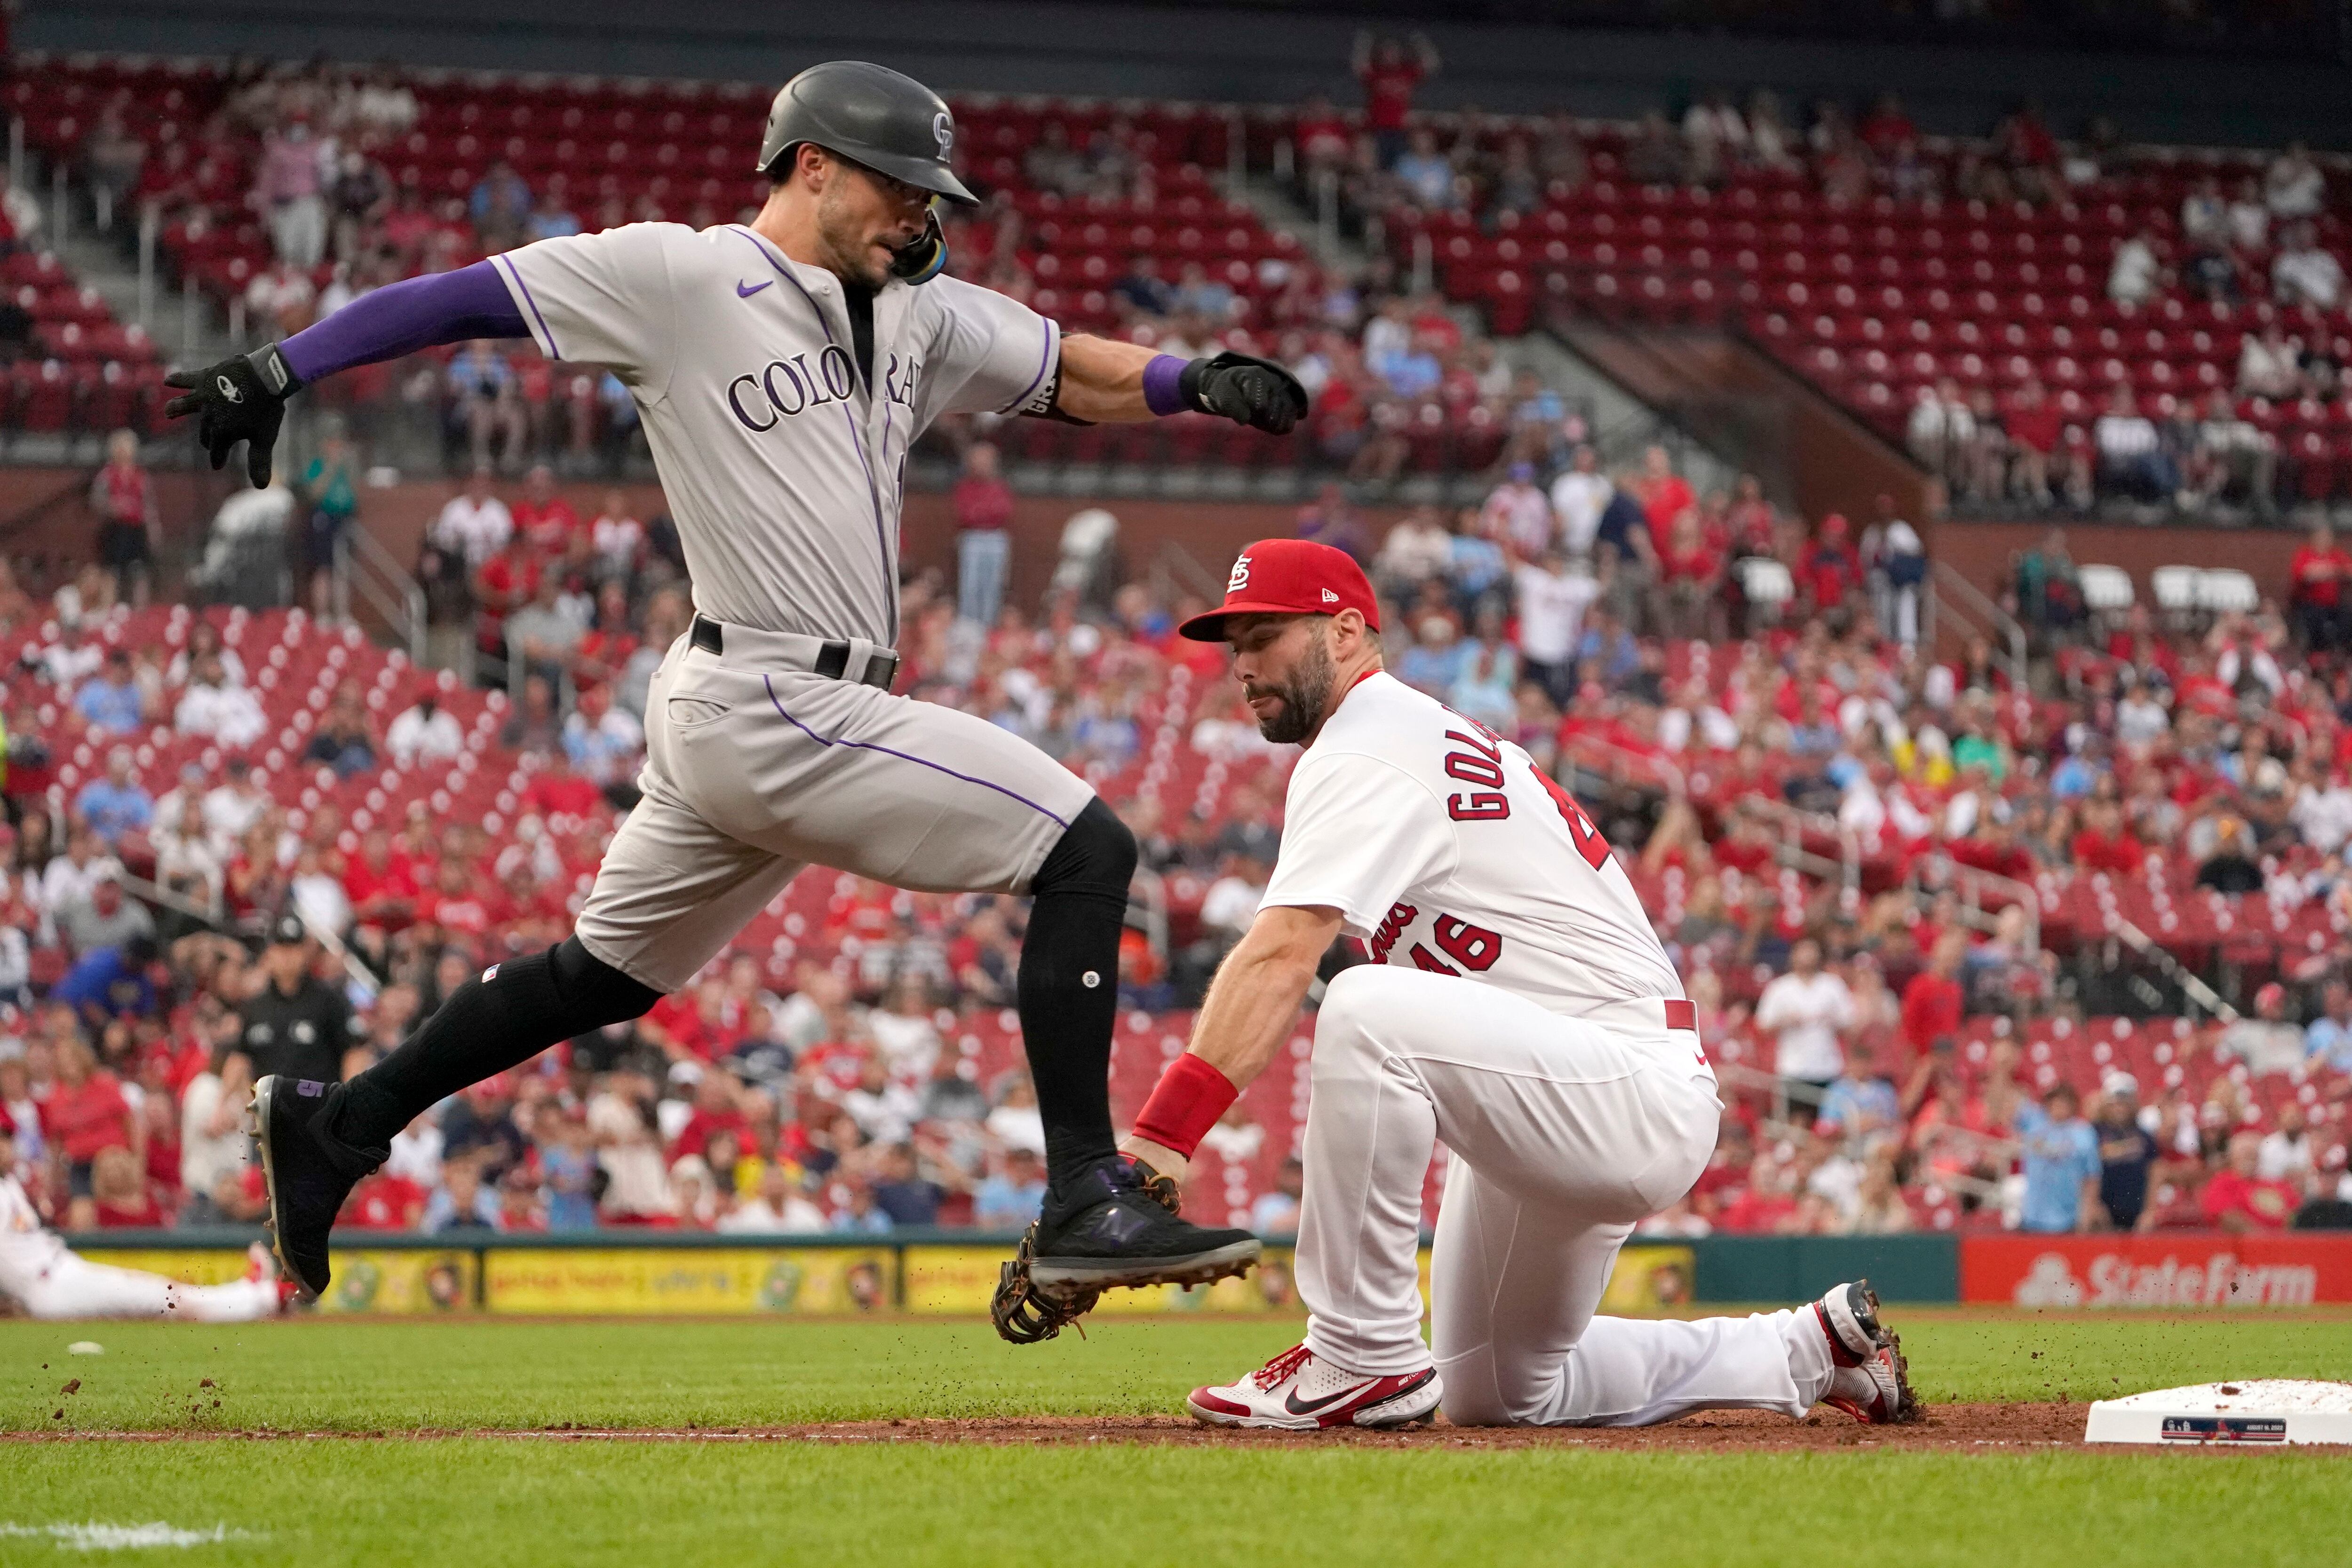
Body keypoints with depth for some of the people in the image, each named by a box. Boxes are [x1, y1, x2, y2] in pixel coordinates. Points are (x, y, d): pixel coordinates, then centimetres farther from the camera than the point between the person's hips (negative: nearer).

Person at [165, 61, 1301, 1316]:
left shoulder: (915, 314, 15)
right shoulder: (681, 276, -7)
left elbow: (1068, 371, 20)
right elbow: (466, 297, -7)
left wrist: (1195, 384, 0)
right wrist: (277, 370, -14)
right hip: (769, 706, -9)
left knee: (608, 972, 20)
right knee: (1085, 848, -12)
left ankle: (337, 1126, 30)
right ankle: (1085, 1205, -15)